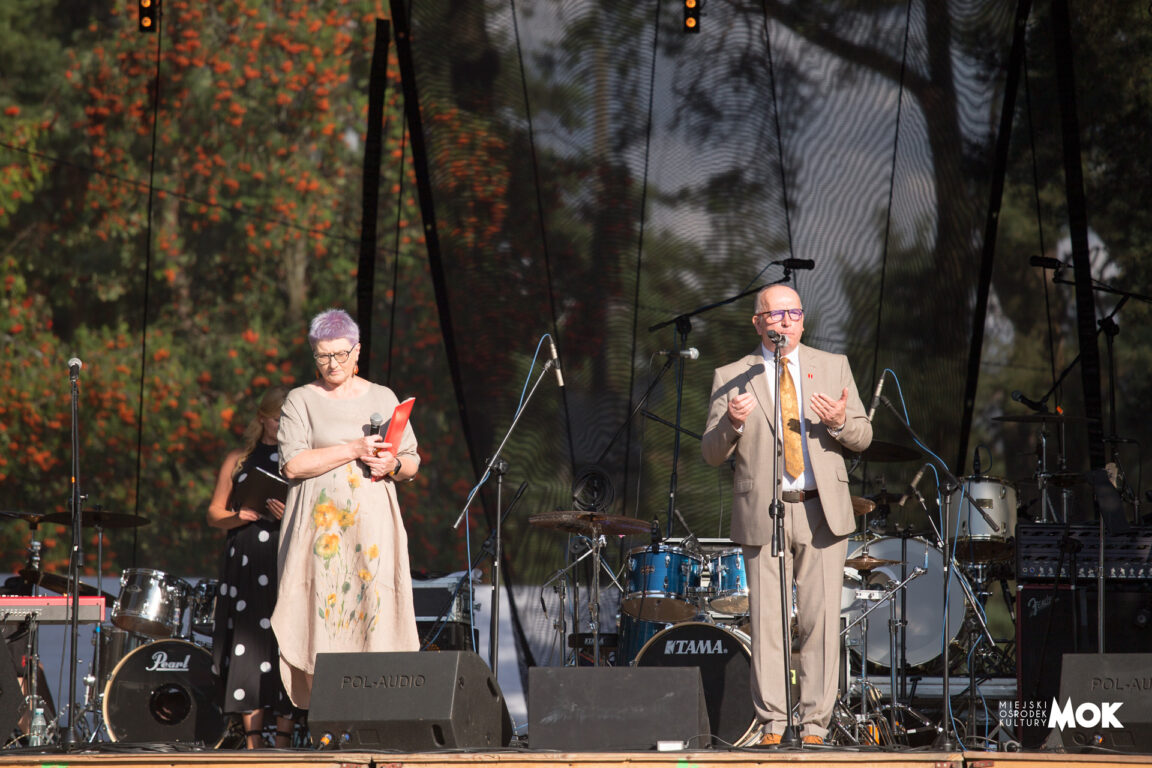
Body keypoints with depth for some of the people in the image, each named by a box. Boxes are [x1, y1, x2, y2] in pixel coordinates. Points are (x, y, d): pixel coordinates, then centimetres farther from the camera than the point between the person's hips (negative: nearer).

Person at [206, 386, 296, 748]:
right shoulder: (238, 460, 16)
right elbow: (215, 514, 13)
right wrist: (242, 516, -7)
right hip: (246, 565, 1)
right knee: (248, 648, -6)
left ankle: (283, 739, -8)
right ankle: (252, 741, -6)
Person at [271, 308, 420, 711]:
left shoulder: (383, 398, 16)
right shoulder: (302, 401, 6)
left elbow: (412, 462, 17)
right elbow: (292, 464, -7)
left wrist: (393, 465, -6)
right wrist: (354, 450, -12)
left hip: (373, 523, 2)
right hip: (321, 523, -2)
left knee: (375, 604, -8)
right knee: (324, 609, -10)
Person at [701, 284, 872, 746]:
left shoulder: (833, 367, 12)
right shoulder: (731, 378, 7)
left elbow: (862, 438, 10)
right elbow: (712, 454, 3)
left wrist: (841, 422, -12)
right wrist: (732, 423, -17)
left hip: (822, 512, 1)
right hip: (763, 514, -1)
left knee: (820, 621, -3)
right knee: (767, 623, -3)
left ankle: (814, 724, 1)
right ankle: (772, 723, 3)